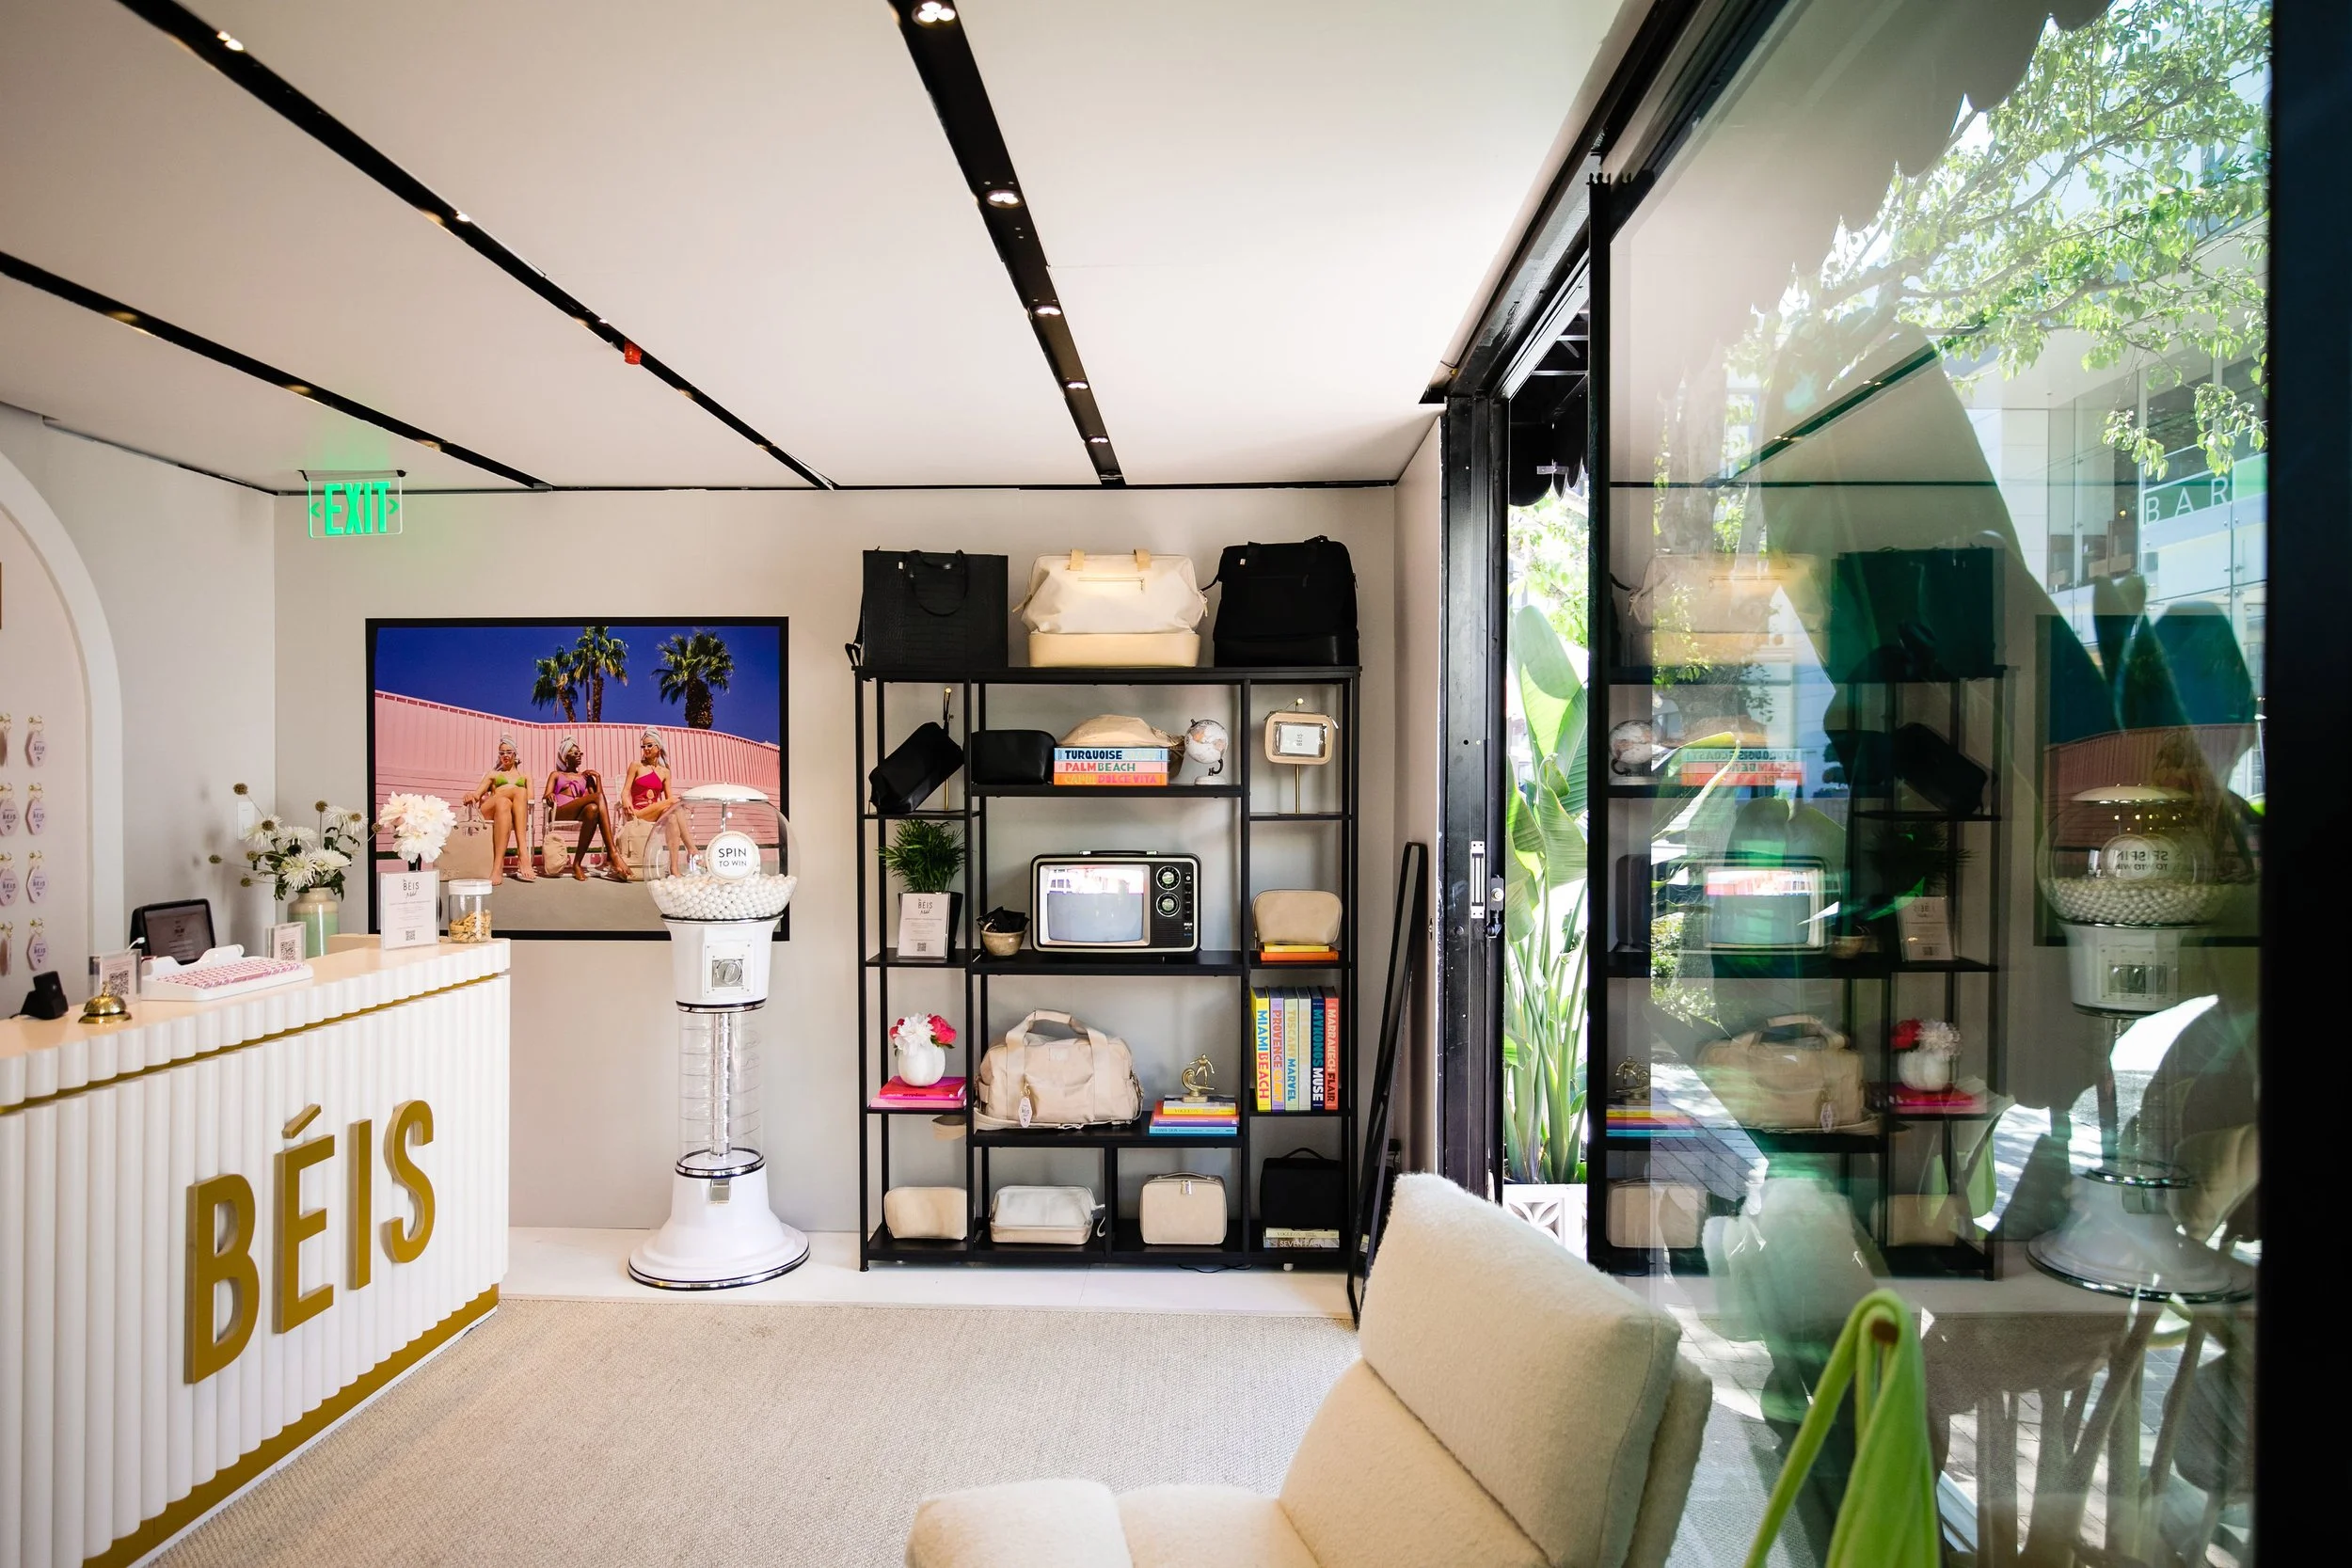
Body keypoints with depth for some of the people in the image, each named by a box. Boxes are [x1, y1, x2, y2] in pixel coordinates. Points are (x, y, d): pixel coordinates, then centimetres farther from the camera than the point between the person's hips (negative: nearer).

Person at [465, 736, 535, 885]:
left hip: (517, 814, 1)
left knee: (503, 803, -40)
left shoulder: (525, 776, 30)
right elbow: (477, 794, 15)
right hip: (488, 811, 0)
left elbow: (529, 799, 12)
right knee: (519, 791, -35)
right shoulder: (493, 774, 31)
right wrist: (470, 797, -10)